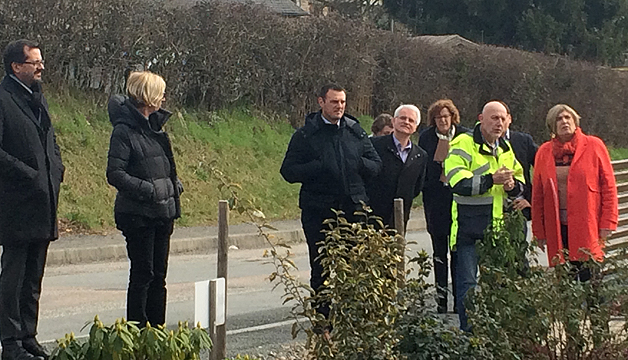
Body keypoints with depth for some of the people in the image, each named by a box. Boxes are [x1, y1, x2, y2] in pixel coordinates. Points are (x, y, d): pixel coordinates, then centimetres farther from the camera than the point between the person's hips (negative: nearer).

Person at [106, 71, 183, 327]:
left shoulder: (155, 126, 14)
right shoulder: (124, 131, -12)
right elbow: (115, 174, -16)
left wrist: (174, 184, 8)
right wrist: (147, 190, -22)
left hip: (162, 213, 8)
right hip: (138, 215, -8)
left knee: (158, 275, 11)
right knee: (142, 275, -4)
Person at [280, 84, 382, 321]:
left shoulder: (356, 133, 12)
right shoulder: (305, 135, 2)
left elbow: (376, 165, 15)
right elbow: (288, 171, -3)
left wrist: (358, 164, -6)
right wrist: (318, 167, -16)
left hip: (353, 209, 2)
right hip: (318, 211, -2)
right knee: (321, 268, 3)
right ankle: (323, 317, 11)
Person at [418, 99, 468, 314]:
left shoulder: (464, 136, 3)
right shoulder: (426, 138, 5)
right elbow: (422, 169, 7)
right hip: (436, 199, 1)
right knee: (439, 251, 6)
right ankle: (441, 298, 10)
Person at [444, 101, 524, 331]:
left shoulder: (505, 148, 14)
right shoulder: (463, 145, -8)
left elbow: (520, 184, 20)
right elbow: (458, 183, -20)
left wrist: (512, 185, -4)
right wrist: (492, 180, -24)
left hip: (498, 224, 7)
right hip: (469, 224, -7)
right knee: (467, 282, -4)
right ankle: (468, 332, 3)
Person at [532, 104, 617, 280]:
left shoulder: (593, 146, 3)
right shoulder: (544, 152, 10)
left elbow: (608, 185, 2)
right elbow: (537, 194, 12)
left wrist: (607, 223, -5)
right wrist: (539, 230, 8)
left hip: (587, 225, -2)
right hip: (557, 226, 2)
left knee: (589, 277, -7)